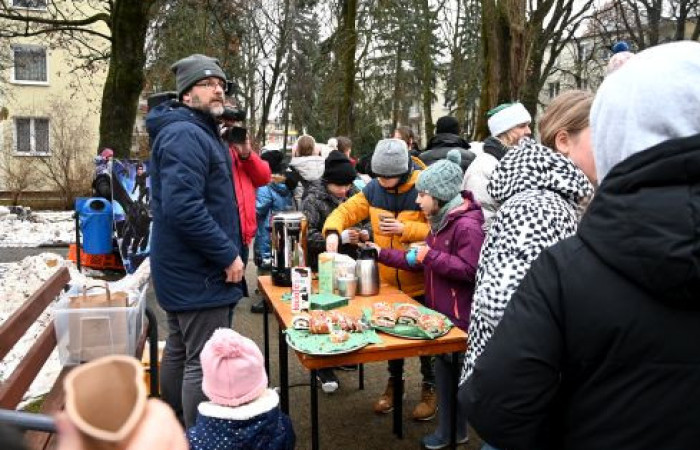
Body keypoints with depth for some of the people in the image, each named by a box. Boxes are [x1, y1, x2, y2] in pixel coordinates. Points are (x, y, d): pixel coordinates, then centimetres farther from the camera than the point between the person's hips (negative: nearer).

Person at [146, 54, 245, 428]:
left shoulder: (199, 131, 17)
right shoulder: (185, 135, -17)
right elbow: (183, 207, -29)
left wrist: (226, 252, 18)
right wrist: (228, 255, -22)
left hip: (185, 269, 11)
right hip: (199, 271, -11)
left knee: (180, 352, 20)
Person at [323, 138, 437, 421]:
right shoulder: (373, 190, -3)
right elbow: (346, 211, 0)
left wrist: (404, 229, -28)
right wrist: (333, 232, -19)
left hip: (420, 281, -4)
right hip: (388, 280, 5)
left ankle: (430, 388, 30)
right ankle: (394, 381, 39)